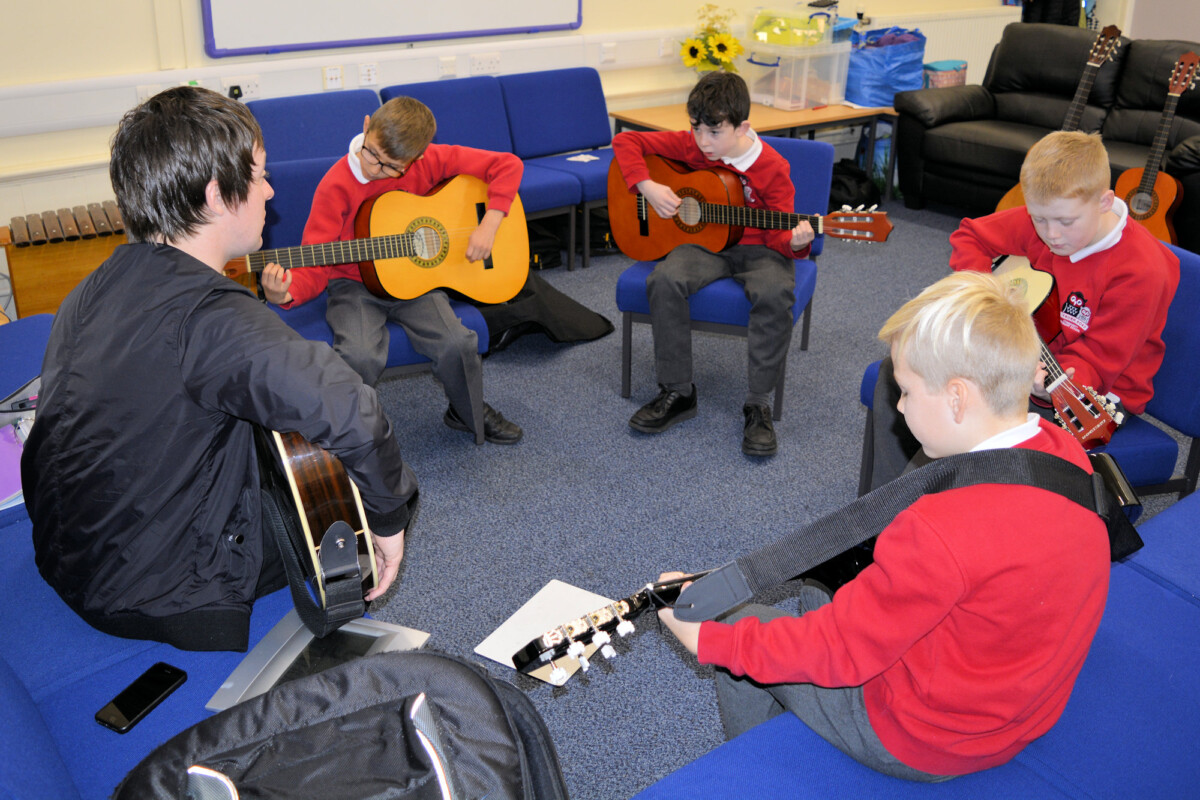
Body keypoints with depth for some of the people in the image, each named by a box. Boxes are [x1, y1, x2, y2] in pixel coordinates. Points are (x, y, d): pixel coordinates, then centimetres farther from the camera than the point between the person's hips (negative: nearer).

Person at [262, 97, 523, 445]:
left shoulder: (431, 161, -9)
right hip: (355, 284, -2)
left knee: (456, 343, -24)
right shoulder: (338, 185, -15)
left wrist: (490, 224, -17)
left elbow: (507, 164, -6)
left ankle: (470, 414, 9)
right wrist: (287, 293, -38)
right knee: (360, 356, -31)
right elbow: (316, 264, -17)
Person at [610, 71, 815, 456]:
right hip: (704, 244, 2)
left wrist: (794, 242, -34)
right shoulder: (689, 146, -4)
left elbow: (778, 233, -10)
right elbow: (626, 141, 2)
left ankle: (758, 403, -22)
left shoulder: (772, 168, -11)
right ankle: (677, 393, -16)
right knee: (665, 280, -30)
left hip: (757, 249, -2)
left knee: (776, 293, -36)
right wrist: (647, 186, -13)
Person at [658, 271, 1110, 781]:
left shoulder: (941, 532, -36)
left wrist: (705, 637, -17)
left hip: (927, 744, -8)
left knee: (742, 621, 9)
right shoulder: (1066, 454, -11)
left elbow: (836, 652, -26)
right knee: (808, 594, 22)